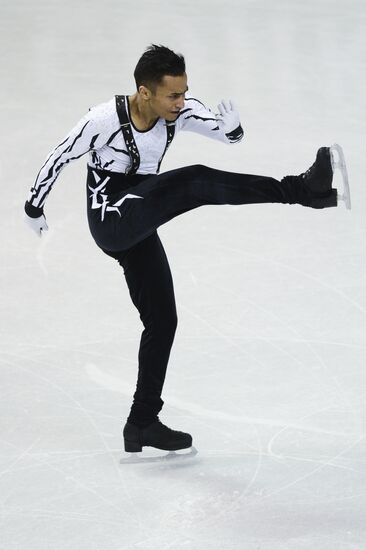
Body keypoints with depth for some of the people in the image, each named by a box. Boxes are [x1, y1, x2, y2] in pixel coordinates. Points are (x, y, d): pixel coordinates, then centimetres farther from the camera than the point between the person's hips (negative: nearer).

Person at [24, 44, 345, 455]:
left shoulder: (179, 110, -5)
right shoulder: (105, 119, -20)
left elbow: (229, 136, -2)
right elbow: (59, 157, -8)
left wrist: (231, 128, -26)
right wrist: (33, 209, 3)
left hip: (139, 228, 8)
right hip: (111, 219, -8)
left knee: (161, 320, 9)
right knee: (194, 182, -27)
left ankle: (143, 424, 18)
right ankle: (299, 190, -38)